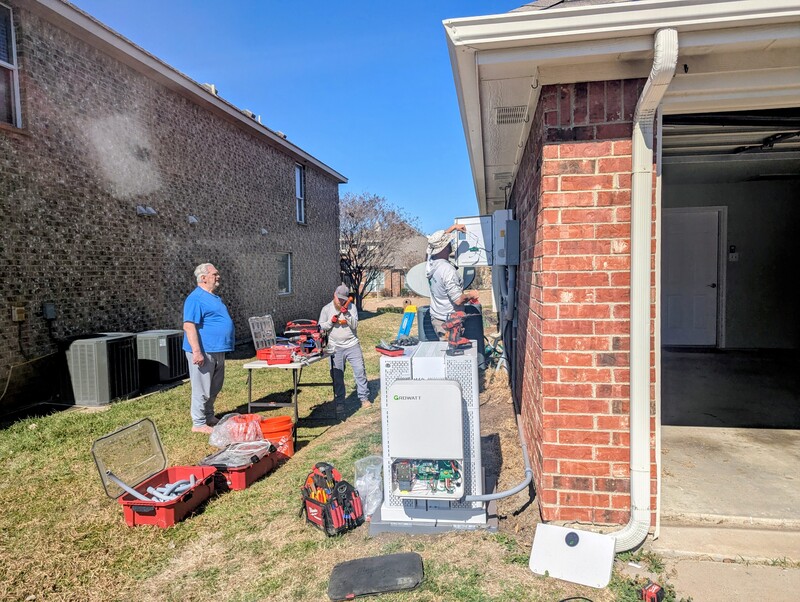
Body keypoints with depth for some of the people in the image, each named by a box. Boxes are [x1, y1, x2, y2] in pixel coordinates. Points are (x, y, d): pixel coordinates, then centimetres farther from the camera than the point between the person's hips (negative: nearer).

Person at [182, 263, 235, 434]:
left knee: (215, 388, 18)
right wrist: (196, 352, -25)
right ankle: (199, 423, 10)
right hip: (204, 352, -10)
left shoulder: (213, 297, 16)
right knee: (202, 389, -1)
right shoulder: (196, 299, -15)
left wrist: (224, 348, 25)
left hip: (217, 351, 10)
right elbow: (188, 326, -21)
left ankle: (209, 417, 31)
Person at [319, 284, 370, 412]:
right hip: (335, 347, 0)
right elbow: (321, 327, 5)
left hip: (352, 345, 0)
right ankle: (339, 402, 16)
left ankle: (364, 398, 11)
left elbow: (355, 325, -5)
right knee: (337, 376, 4)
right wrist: (331, 321, -12)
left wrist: (347, 314, -19)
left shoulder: (351, 307, 2)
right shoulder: (326, 309, 4)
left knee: (360, 371, 0)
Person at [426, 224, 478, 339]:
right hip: (448, 322, -8)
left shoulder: (430, 262, -1)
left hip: (435, 318, 8)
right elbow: (458, 300, -25)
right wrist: (470, 295, -6)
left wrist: (453, 227, 24)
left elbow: (438, 240, 20)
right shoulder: (447, 269, -25)